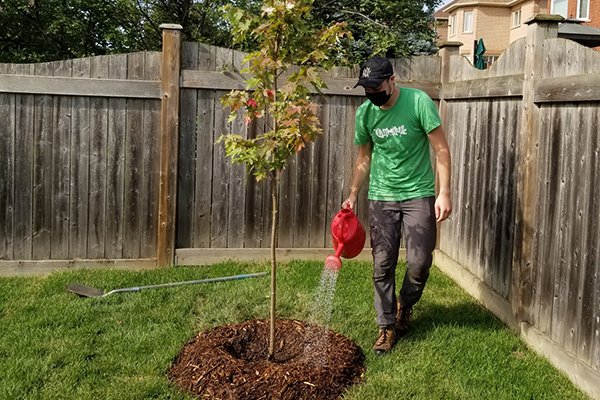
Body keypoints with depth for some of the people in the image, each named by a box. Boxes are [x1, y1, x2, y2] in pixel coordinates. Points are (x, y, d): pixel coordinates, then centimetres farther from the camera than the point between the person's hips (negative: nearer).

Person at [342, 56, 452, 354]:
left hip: (418, 195, -3)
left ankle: (405, 305, 26)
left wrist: (444, 193, -16)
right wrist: (353, 195, 7)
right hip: (381, 198, 3)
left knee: (419, 263, -5)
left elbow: (441, 149, -11)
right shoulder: (364, 112, 0)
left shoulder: (418, 102, -13)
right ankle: (387, 327, 15)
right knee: (382, 265, 2)